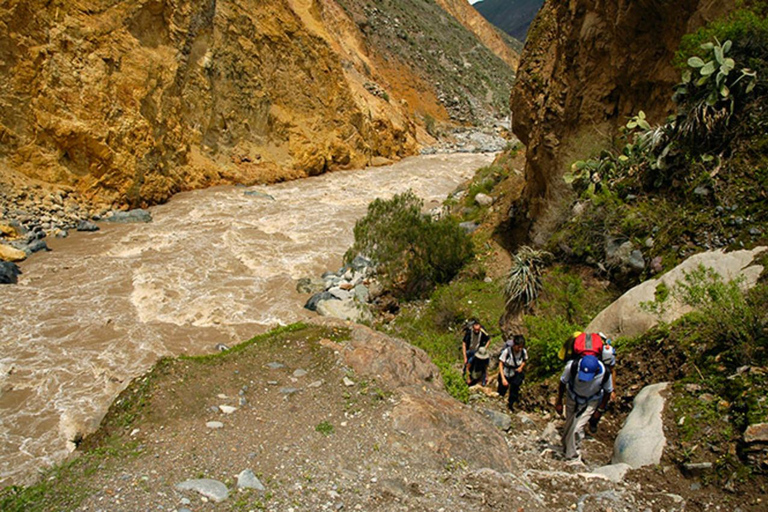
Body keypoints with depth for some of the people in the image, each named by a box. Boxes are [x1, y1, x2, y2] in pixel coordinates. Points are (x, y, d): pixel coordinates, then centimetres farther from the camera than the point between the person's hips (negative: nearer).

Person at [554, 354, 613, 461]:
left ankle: (571, 456, 11)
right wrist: (559, 402, -5)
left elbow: (608, 392, -10)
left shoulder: (605, 374, -34)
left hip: (591, 402, -1)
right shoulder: (572, 366, -35)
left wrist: (600, 410, -3)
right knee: (569, 425, 15)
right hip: (573, 397, 1)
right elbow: (563, 382, -14)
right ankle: (566, 447, 43)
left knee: (576, 429, -10)